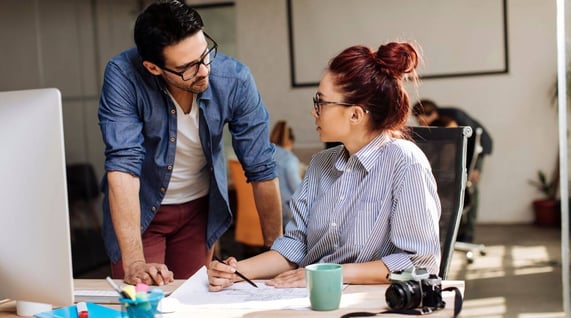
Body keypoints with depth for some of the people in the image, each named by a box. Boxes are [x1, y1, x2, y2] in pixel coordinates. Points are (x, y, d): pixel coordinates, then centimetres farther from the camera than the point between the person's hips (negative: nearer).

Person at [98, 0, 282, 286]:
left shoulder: (234, 79, -22)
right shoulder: (123, 75, -26)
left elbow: (261, 168, -15)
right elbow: (122, 163, -31)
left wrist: (275, 248, -10)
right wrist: (134, 261, -37)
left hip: (200, 208, 2)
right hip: (138, 209, -2)